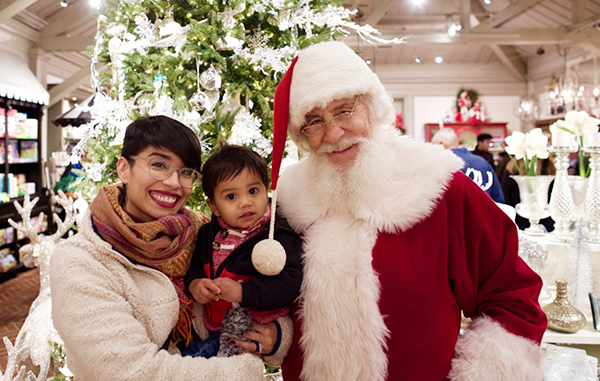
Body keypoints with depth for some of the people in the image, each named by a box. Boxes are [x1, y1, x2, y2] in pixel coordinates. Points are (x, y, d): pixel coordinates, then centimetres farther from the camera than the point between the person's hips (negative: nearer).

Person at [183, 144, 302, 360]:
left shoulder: (279, 237, -15)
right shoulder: (209, 233, 6)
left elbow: (290, 283, -23)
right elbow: (194, 265, 14)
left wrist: (242, 292, -29)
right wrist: (194, 284, -10)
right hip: (215, 325, 6)